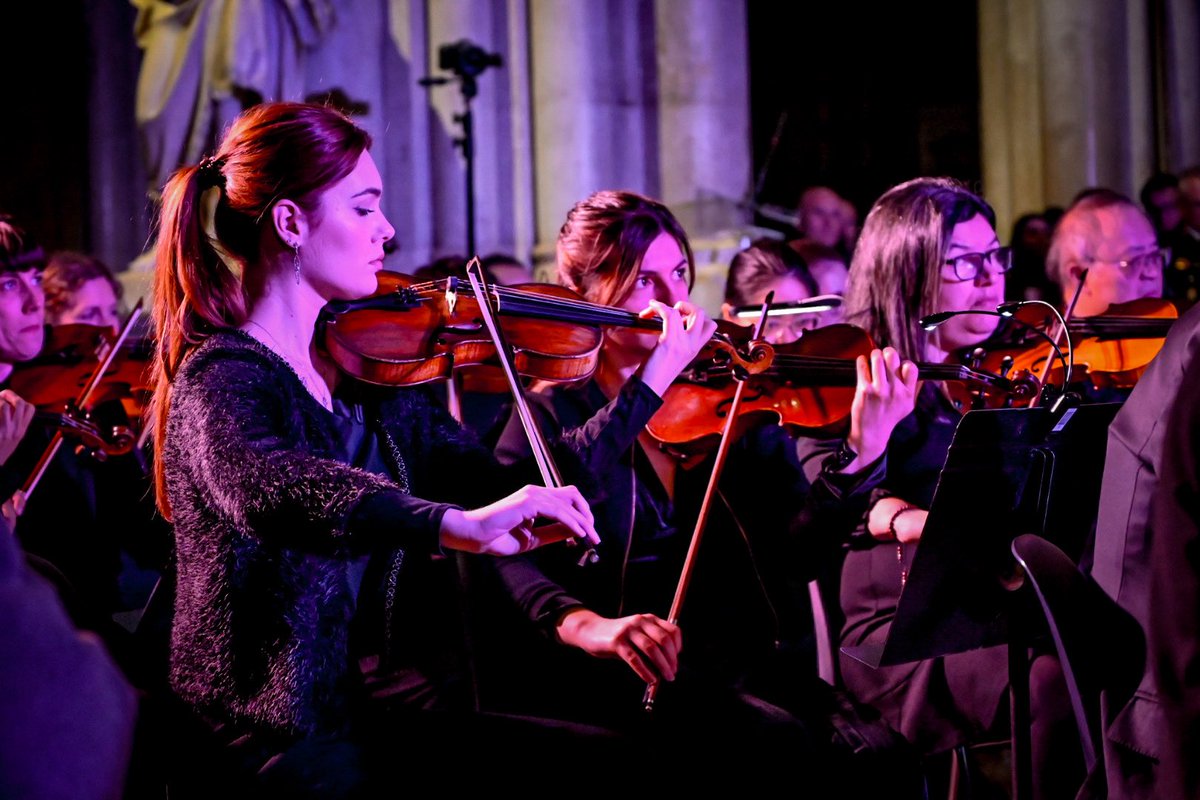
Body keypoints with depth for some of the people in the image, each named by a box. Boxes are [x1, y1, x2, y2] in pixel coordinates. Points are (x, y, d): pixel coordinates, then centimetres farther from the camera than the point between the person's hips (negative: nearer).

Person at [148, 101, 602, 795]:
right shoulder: (222, 376, -12)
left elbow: (529, 489, 6)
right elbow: (263, 486, -36)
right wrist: (455, 524, -49)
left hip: (391, 698, 7)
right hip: (281, 733, -6)